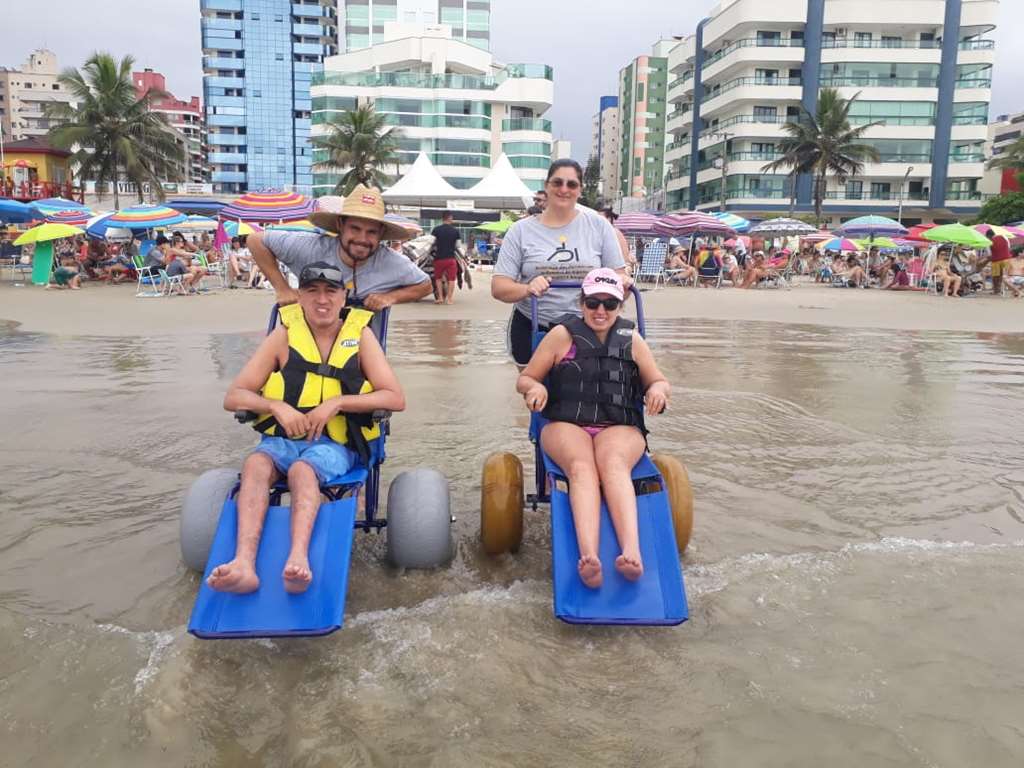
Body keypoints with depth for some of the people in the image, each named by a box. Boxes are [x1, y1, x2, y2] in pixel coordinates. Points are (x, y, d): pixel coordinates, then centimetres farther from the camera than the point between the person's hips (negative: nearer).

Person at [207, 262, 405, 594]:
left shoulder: (360, 333, 3)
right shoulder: (285, 334, 6)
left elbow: (395, 398, -6)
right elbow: (233, 397, 5)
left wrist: (336, 402, -15)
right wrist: (276, 406, -15)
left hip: (335, 443, -2)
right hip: (284, 438, 2)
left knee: (302, 470, -35)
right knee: (255, 464, -31)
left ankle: (298, 558, -56)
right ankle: (243, 564, -47)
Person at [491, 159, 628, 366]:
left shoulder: (598, 225, 4)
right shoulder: (521, 230, 1)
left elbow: (619, 275, 7)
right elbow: (498, 287, -3)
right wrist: (527, 289, -24)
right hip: (531, 330, 0)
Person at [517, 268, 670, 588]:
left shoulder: (631, 340, 16)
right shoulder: (562, 335, 11)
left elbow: (659, 381, 24)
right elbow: (524, 379, 13)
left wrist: (658, 388, -1)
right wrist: (535, 387, -12)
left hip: (619, 428, 1)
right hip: (565, 425, -1)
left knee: (613, 463, -36)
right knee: (582, 467, -37)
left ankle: (632, 552, -57)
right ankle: (588, 558, -59)